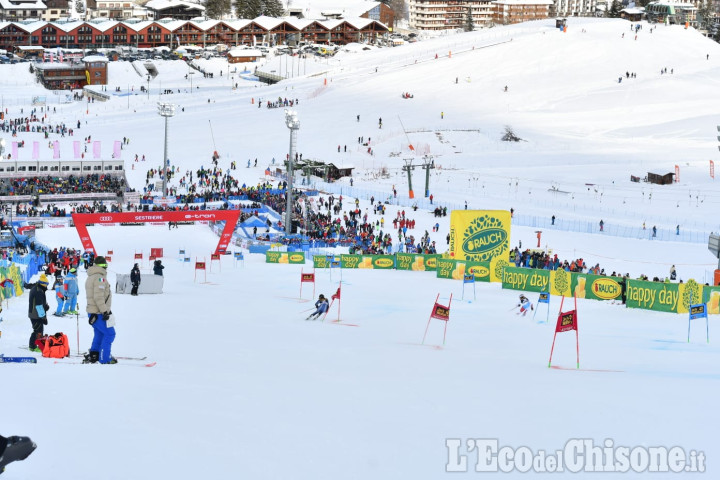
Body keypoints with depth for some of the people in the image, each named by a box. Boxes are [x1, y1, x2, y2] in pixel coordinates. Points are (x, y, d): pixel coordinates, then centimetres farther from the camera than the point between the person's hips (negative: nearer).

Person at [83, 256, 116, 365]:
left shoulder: (90, 277, 17)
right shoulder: (100, 277, -15)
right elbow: (98, 297, -23)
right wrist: (105, 311, -22)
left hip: (93, 312, 10)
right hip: (99, 313, -10)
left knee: (99, 334, 18)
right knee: (109, 333, -7)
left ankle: (92, 356, 19)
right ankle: (105, 359, -10)